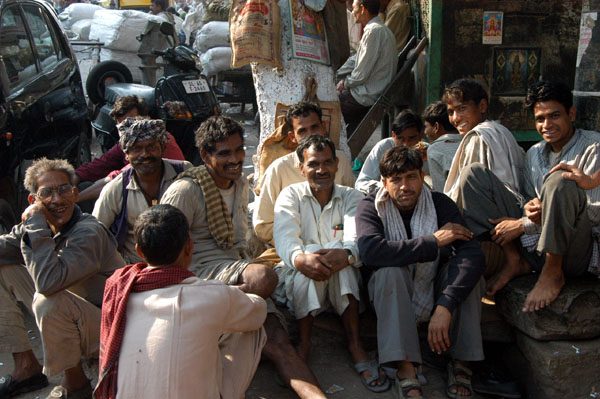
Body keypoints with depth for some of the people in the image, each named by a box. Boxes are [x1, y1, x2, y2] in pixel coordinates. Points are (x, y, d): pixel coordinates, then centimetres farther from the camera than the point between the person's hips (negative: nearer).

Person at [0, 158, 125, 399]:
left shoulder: (90, 233, -26)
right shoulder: (41, 226, -1)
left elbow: (48, 281, -39)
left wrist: (36, 225, -32)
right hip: (67, 319, 8)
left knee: (48, 300, -35)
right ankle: (26, 366, 11)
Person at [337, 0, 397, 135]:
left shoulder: (373, 31, -21)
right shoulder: (380, 29, 12)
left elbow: (362, 74, -22)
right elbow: (355, 59, 19)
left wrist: (345, 83, -4)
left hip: (368, 96, -9)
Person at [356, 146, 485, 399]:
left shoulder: (440, 204, -10)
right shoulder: (370, 207, -14)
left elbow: (472, 254, -26)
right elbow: (370, 250, -36)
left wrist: (445, 306, -40)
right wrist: (433, 241, -31)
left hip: (431, 289, 2)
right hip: (389, 292, -2)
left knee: (468, 268, -24)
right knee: (390, 271, -33)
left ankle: (461, 361, -17)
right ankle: (405, 367, -33)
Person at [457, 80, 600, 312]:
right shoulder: (535, 153, 14)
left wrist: (524, 224, -15)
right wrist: (530, 208, -12)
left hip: (575, 254, -5)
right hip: (534, 244, 6)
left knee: (559, 181, -35)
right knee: (475, 174, -2)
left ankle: (553, 274, -16)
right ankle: (515, 261, -7)